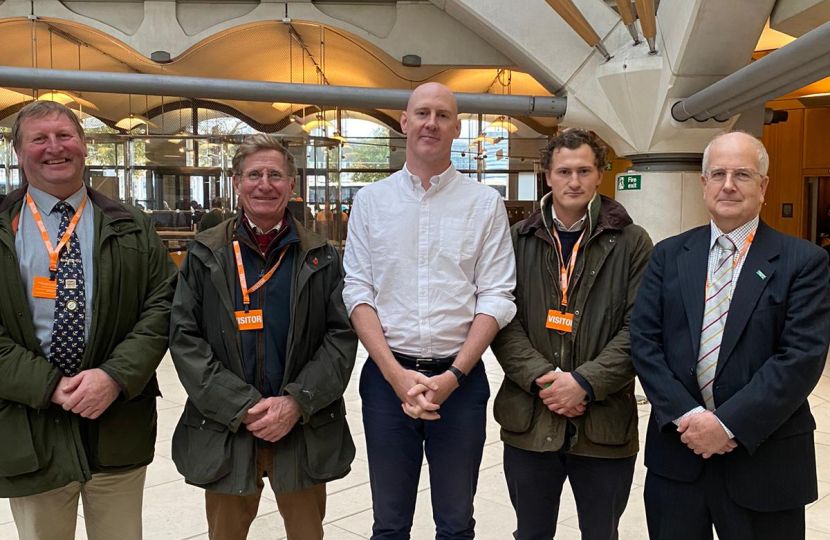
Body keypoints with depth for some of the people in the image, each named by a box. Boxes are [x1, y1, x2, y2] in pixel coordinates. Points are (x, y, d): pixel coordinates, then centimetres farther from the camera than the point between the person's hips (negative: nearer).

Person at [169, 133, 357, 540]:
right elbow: (184, 337, -3)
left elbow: (342, 335, -2)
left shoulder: (321, 257, 3)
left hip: (305, 427, 0)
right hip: (224, 428, 0)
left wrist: (297, 403, -14)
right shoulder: (206, 254, 2)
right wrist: (242, 407, -13)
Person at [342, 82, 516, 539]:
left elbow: (496, 298, -3)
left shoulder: (485, 203, 2)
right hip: (387, 375, 1)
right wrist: (396, 374, -10)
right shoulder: (371, 201, 5)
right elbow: (358, 293, 0)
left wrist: (452, 377, -12)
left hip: (460, 378, 0)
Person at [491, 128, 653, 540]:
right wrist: (541, 378, -14)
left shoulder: (632, 243, 0)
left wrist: (585, 382, -15)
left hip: (605, 425, -1)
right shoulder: (518, 240, 4)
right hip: (528, 422, 1)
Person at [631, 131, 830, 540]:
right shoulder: (669, 255, 4)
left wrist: (728, 423, -18)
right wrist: (685, 415, -13)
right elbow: (644, 340, -2)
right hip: (676, 451, 2)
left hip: (762, 463, -2)